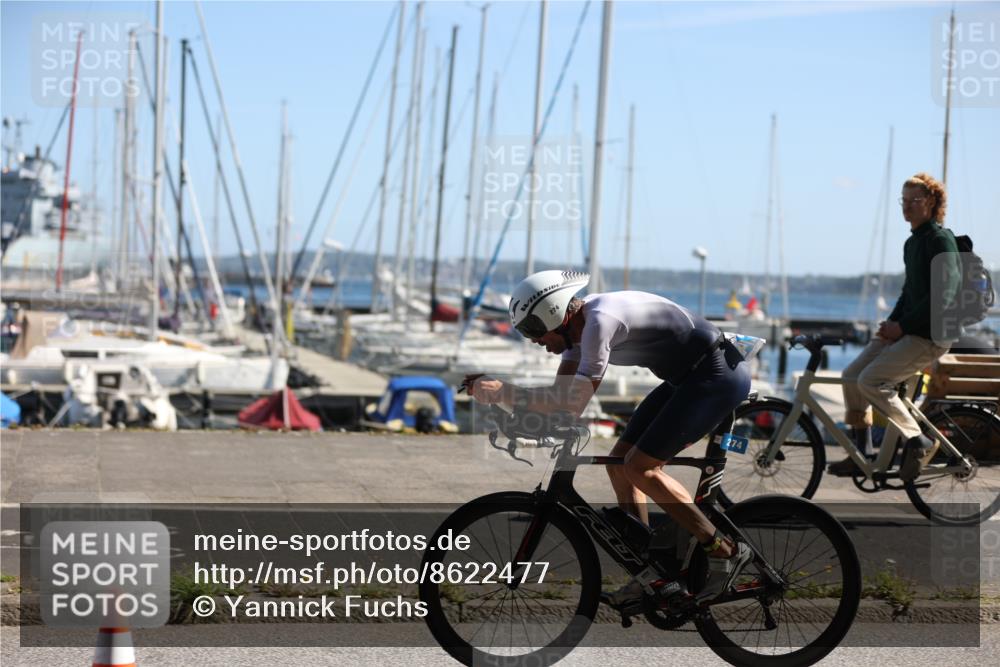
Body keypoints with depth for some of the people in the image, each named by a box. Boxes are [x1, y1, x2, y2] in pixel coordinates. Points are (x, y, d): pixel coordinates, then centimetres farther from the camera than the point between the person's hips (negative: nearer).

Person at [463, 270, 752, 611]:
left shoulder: (600, 319, -26)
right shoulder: (578, 322, 4)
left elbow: (574, 402, -29)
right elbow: (561, 394, 6)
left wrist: (502, 391, -27)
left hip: (718, 376, -10)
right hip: (689, 377, 10)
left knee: (639, 467, -14)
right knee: (620, 462, 5)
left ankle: (725, 552, -5)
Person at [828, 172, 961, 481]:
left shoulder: (940, 240, -13)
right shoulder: (913, 242, 16)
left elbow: (941, 297, -21)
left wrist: (902, 326, -17)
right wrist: (892, 322, 7)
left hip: (931, 334, -9)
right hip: (907, 328, 9)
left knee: (871, 380, -21)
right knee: (852, 375, 1)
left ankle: (916, 441, -10)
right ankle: (862, 453, 9)